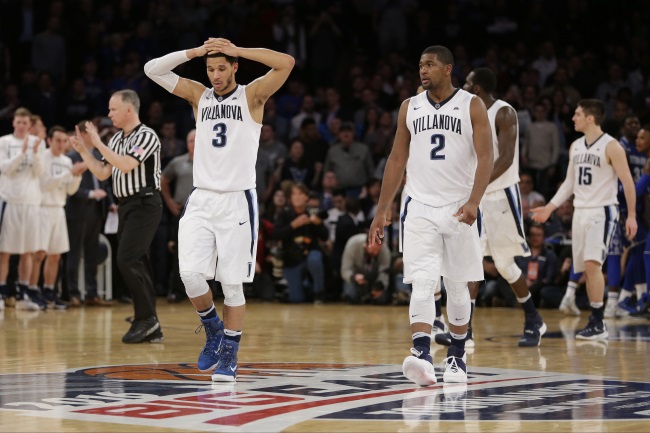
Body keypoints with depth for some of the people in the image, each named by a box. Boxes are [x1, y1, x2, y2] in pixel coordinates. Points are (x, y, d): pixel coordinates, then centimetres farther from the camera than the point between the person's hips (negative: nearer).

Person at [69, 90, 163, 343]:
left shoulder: (146, 136, -11)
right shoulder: (117, 140, 14)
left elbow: (127, 165, -24)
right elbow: (102, 173, 17)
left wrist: (98, 144, -18)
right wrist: (82, 150, 7)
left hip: (144, 205, -9)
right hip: (125, 206, 9)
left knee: (127, 260, -17)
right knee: (136, 264, 7)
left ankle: (146, 318, -12)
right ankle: (151, 329, 10)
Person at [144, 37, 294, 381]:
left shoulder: (252, 96, 0)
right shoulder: (198, 95, 9)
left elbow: (287, 63, -15)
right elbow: (153, 69, 3)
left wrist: (238, 50, -14)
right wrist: (194, 52, -7)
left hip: (237, 201, -3)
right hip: (201, 199, 3)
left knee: (232, 283, -1)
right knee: (190, 275, -12)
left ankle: (229, 354, 12)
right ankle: (213, 329, 14)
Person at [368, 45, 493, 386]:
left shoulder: (471, 106, 0)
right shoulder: (410, 108, 9)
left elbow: (485, 157, -8)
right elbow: (397, 160, 13)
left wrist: (474, 201, -22)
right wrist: (381, 211, 9)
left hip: (459, 208, -1)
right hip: (420, 208, 1)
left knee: (457, 286, 9)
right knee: (423, 284, -14)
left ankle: (457, 357, 23)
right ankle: (422, 355, -24)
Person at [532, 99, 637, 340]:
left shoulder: (611, 146, -10)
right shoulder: (575, 146, 11)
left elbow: (627, 182, -10)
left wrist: (632, 215, -14)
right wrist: (550, 208, 13)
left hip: (602, 212, -7)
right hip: (580, 212, 7)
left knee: (592, 264, -19)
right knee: (587, 269, 7)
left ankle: (599, 324, -17)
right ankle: (595, 320, 14)